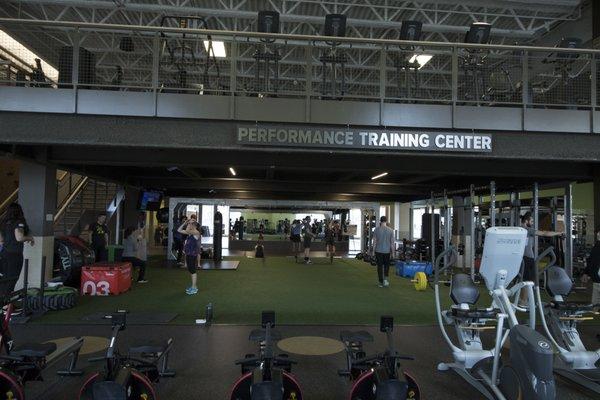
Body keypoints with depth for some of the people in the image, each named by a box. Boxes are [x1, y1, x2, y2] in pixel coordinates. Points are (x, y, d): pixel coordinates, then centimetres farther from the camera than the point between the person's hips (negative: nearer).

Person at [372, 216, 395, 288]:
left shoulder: (376, 229, -4)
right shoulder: (390, 230, -3)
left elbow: (374, 241, -3)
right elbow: (392, 242, -2)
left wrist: (373, 250, 6)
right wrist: (392, 252, 7)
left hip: (378, 251, -1)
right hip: (387, 251, 1)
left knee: (380, 266, 6)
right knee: (386, 265, 18)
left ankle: (381, 282, 7)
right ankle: (385, 279, 2)